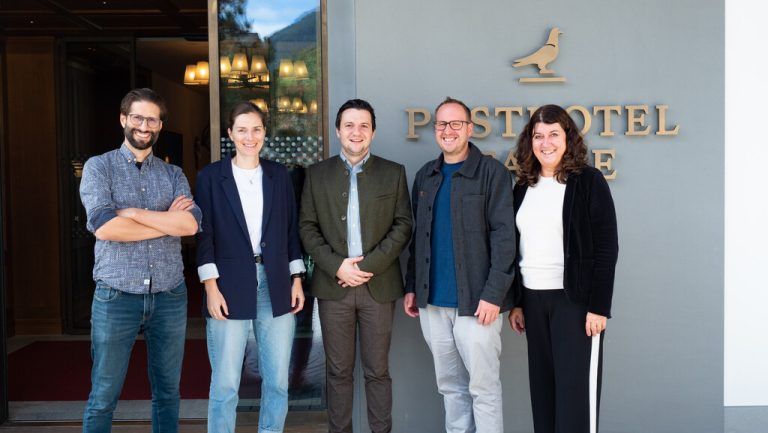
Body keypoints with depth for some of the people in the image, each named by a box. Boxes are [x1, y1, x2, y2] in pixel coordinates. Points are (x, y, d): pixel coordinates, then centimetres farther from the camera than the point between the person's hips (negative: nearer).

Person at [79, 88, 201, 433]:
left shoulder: (173, 174, 9)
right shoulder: (99, 167, 2)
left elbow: (190, 224, -9)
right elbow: (104, 227, -15)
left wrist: (132, 212, -12)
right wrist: (167, 221, -8)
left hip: (170, 297, 3)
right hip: (116, 297, -3)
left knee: (168, 391, 13)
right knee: (103, 397, 4)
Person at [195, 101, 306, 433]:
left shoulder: (279, 175, 10)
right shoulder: (211, 176, 2)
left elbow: (291, 229, 11)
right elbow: (204, 234, -2)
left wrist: (297, 280, 6)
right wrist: (211, 287, -9)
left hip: (276, 288, 3)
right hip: (230, 289, -2)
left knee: (278, 381, 8)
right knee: (225, 384, 1)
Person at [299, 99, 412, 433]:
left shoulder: (393, 173, 6)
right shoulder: (317, 174, 8)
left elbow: (403, 225, 0)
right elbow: (307, 227, 4)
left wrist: (368, 265, -10)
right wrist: (337, 266, -10)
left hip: (378, 284, 0)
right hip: (333, 284, 1)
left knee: (378, 370, 5)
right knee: (338, 371, 8)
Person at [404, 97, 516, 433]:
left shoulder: (492, 172, -5)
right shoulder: (425, 176, 12)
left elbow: (504, 237, -10)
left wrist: (493, 295, -16)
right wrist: (411, 287, 11)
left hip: (475, 303, -5)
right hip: (432, 303, 5)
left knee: (483, 387, 1)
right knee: (450, 386, 14)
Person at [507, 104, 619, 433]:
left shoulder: (588, 181, -5)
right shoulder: (524, 186, 10)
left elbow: (606, 248, -9)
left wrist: (598, 306, -14)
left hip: (575, 299, -5)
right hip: (533, 299, 5)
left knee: (575, 390, -2)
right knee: (542, 388, 11)